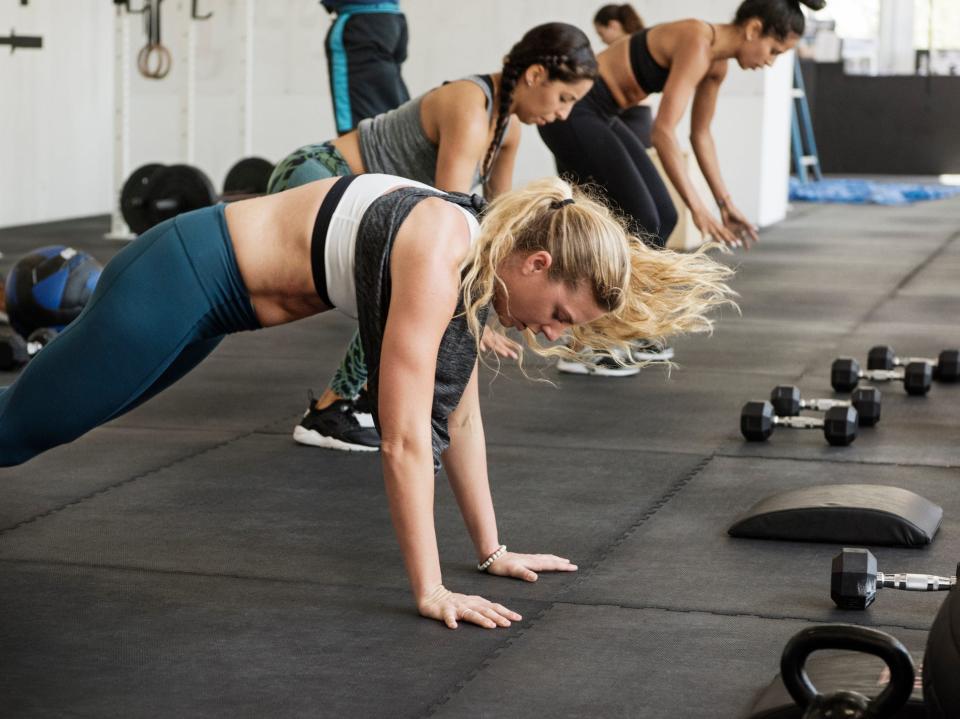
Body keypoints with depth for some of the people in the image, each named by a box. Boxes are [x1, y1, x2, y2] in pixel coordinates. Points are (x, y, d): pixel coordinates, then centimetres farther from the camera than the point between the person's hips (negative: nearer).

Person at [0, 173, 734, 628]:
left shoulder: (474, 258, -3)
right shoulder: (438, 258, -30)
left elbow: (459, 414, 7)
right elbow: (405, 438, -30)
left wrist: (493, 548, 9)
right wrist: (430, 591, -27)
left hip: (213, 298, 9)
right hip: (178, 279, -9)